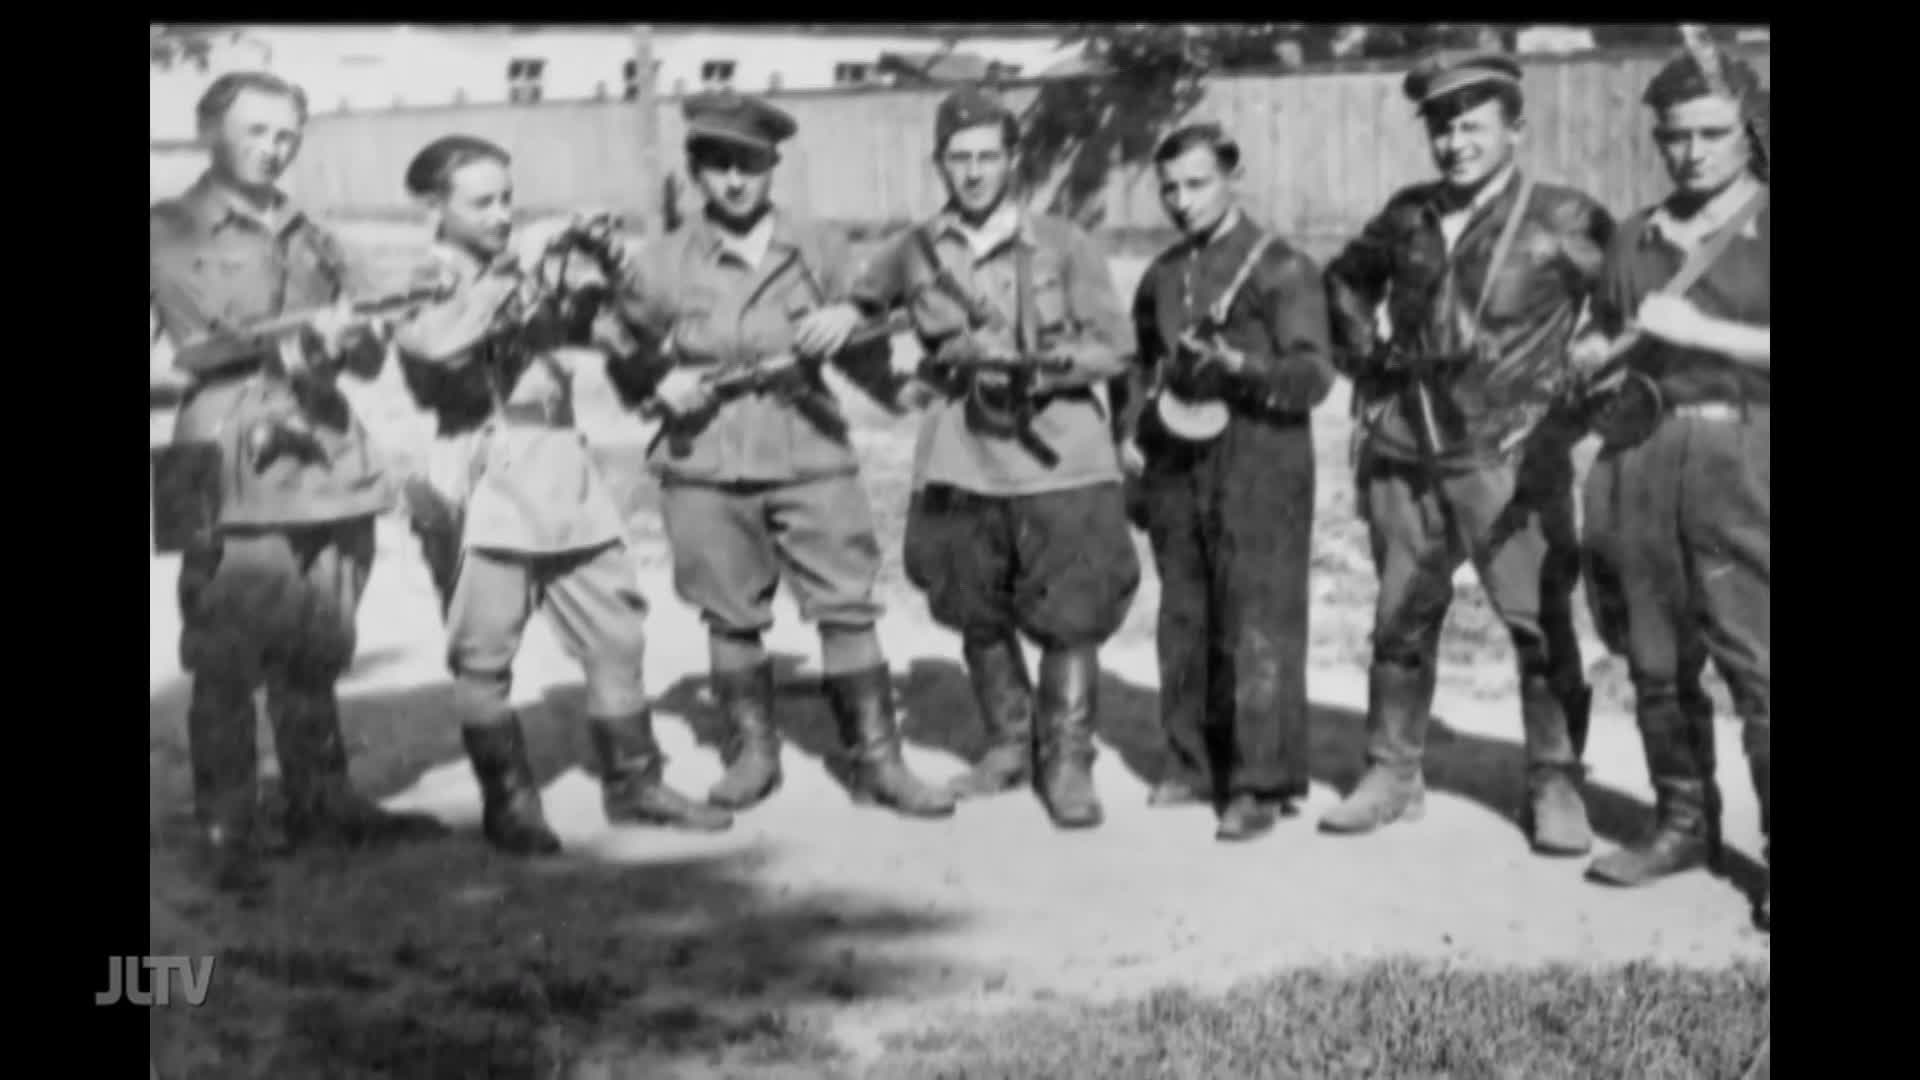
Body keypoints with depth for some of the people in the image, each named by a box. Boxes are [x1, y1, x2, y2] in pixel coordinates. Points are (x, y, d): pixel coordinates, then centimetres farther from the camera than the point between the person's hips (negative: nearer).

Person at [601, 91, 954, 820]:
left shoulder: (819, 252, 7)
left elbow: (871, 363, 11)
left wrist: (850, 324, -11)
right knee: (731, 619, 6)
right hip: (705, 469, 0)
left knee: (848, 609, -3)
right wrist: (662, 387, -8)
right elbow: (627, 367, 13)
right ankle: (752, 754, 23)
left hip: (811, 459, 0)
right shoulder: (661, 266, 4)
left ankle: (876, 760, 5)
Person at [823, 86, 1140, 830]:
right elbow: (852, 313, 22)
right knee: (977, 619, 13)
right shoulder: (915, 252, 5)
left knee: (1070, 618, -4)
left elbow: (1115, 347, -5)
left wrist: (1039, 367, -18)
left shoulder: (1063, 246, -1)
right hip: (959, 465, 3)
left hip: (1060, 460, -3)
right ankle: (1009, 745, 31)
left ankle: (1068, 762, 9)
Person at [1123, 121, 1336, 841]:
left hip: (1259, 467, -5)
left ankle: (1262, 782, -1)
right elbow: (1139, 364, 29)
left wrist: (1238, 364, -25)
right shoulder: (1162, 275, 15)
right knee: (1185, 621, 7)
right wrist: (1135, 435, 15)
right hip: (1177, 466, 5)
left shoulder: (1281, 268, -3)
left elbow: (1314, 377, -10)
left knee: (1257, 627, -6)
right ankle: (1196, 762, 19)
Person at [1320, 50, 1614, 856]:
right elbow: (1346, 277, 26)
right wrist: (1363, 357, 15)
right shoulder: (1406, 216, 8)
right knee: (1401, 621, 11)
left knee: (1542, 624, -3)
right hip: (1404, 453, 4)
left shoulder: (1563, 221, -6)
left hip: (1511, 458, -4)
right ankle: (1393, 774, 22)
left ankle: (1556, 785, 10)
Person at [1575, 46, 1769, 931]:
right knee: (1656, 663, 8)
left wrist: (1702, 330, -14)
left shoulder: (1764, 229, 2)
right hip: (1640, 459, 5)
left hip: (1740, 461, -5)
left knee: (1754, 664, -10)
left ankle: (1771, 840, -3)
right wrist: (1591, 358, 7)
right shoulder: (1634, 238, 16)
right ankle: (1684, 824, 22)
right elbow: (1601, 342, 27)